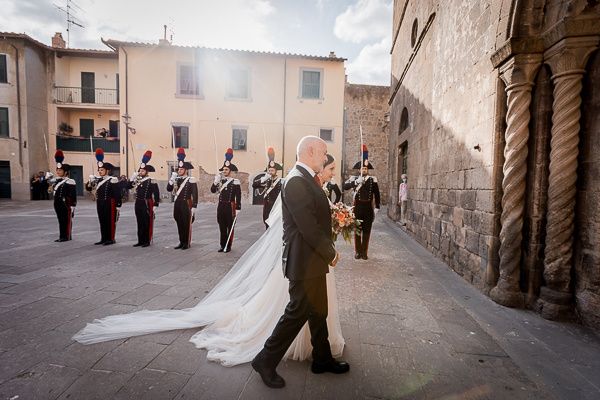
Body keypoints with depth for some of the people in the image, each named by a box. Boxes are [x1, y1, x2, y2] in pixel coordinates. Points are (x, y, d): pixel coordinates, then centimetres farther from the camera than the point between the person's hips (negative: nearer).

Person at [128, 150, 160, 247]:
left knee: (147, 223, 0)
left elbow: (156, 194, -11)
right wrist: (132, 177, 0)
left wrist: (155, 205, -14)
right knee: (140, 223, 11)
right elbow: (128, 186, 10)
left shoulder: (151, 181, -9)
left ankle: (147, 241, 8)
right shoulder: (137, 180, 11)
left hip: (147, 204, -6)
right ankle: (140, 241, 19)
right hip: (138, 204, 7)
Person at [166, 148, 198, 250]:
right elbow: (169, 189, 4)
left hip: (186, 204, -6)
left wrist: (194, 207, -14)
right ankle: (181, 242, 20)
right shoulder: (176, 179, 11)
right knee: (179, 224, 10)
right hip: (177, 204, 6)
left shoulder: (191, 180, -7)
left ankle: (187, 243, 10)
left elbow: (195, 195, -10)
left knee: (186, 224, 1)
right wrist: (172, 179, -8)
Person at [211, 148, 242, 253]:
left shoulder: (235, 182, -7)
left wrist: (238, 208, -13)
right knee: (222, 227, 10)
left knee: (230, 227, 3)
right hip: (221, 206, 5)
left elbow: (238, 196, -9)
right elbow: (213, 190, 3)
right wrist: (216, 181, -10)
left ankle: (228, 246, 12)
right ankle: (222, 245, 19)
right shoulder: (220, 180, 10)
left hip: (230, 206, -5)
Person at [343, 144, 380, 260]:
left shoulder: (373, 180, 4)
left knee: (367, 231, 6)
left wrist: (377, 207, -2)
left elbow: (377, 194, 4)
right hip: (357, 206, -1)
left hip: (368, 207, 1)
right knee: (357, 230, 6)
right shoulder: (354, 179, 2)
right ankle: (357, 251, 16)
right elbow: (345, 186, -14)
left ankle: (364, 252, 16)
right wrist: (356, 182, -23)